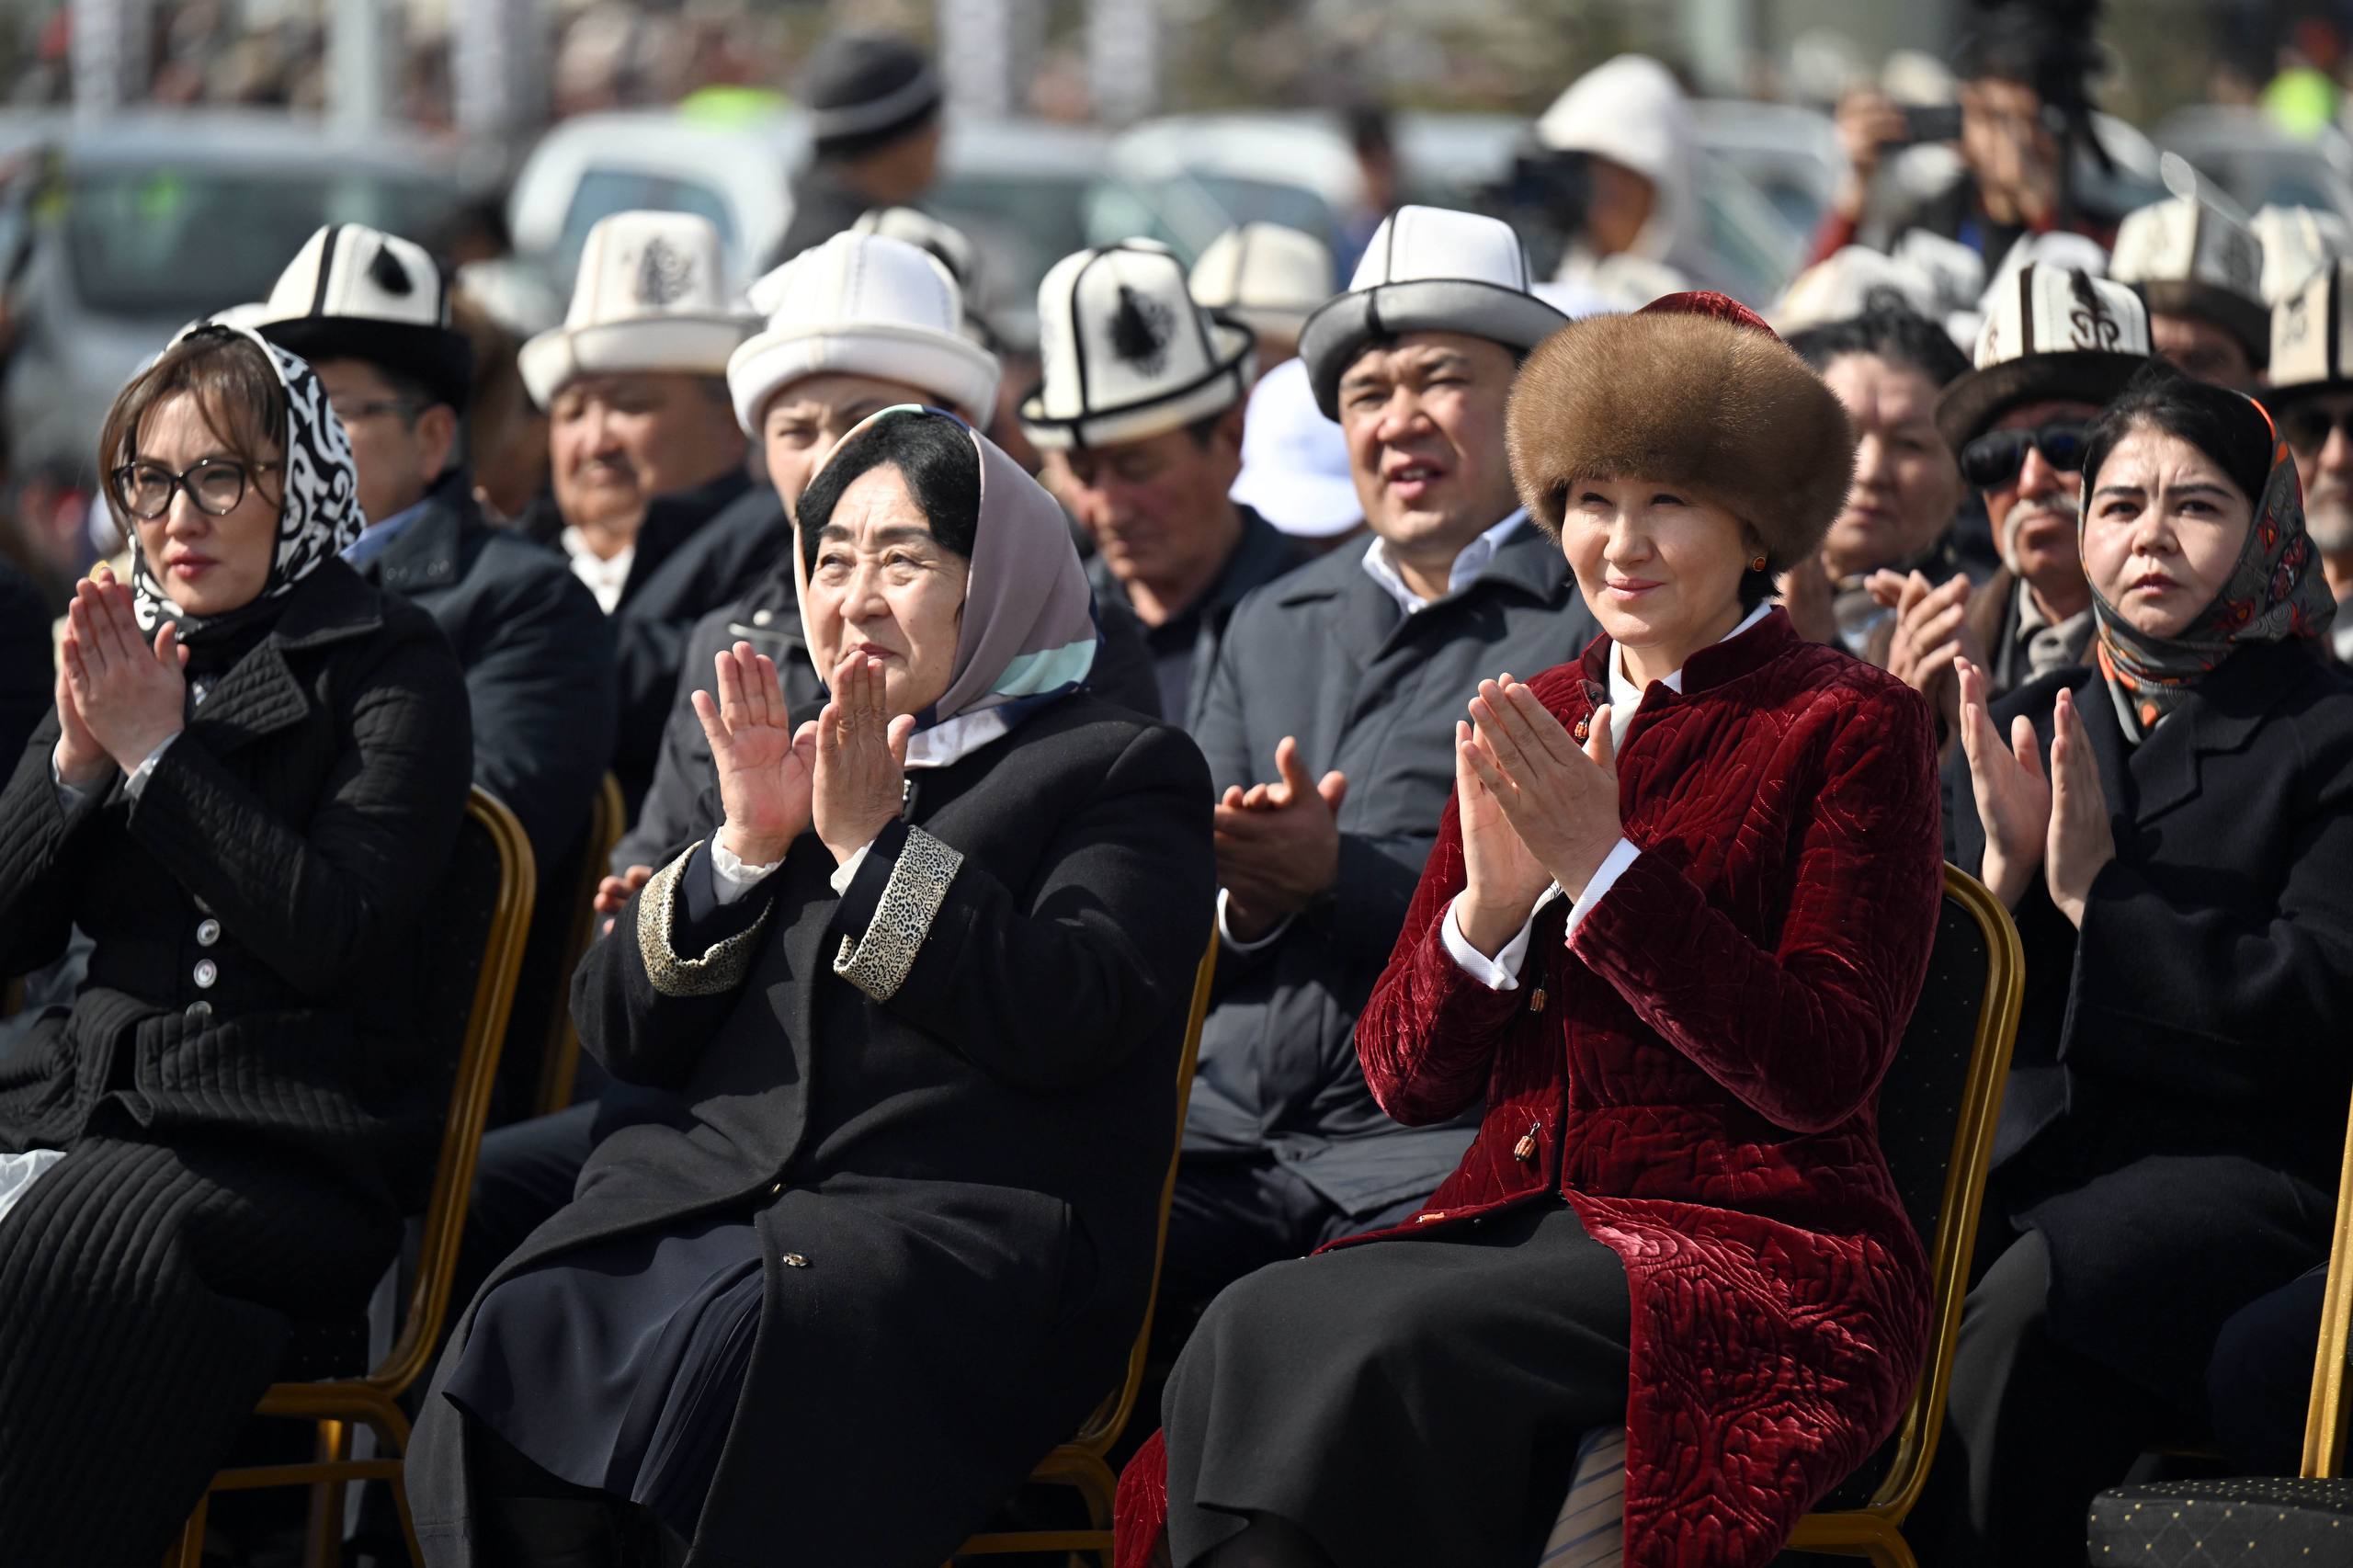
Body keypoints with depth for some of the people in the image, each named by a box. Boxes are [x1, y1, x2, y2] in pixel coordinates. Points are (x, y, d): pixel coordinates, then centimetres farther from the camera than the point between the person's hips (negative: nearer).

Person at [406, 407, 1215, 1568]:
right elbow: (621, 1033, 19)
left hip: (964, 1232, -5)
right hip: (707, 1199, 5)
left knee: (716, 1355, -36)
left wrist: (874, 844, -7)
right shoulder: (787, 757, 28)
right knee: (510, 1346, -26)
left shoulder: (1125, 771, 10)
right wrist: (744, 844, 4)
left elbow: (1069, 1015, -9)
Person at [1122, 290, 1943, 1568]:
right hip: (1513, 1221, 5)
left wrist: (1603, 867, -14)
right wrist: (1489, 906, -7)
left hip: (1754, 1253, -5)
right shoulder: (1531, 724, 18)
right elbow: (1406, 1080, 13)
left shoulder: (1849, 728, 1)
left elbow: (1824, 1071, -9)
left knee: (1386, 1338, -32)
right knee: (1250, 1331, -27)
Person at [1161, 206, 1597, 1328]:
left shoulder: (1604, 626, 4)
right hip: (1220, 1135, 5)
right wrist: (1246, 902, -2)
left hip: (1440, 1140, -5)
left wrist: (1338, 876, -15)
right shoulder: (1273, 625, 26)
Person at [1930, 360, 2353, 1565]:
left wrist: (2099, 892, -11)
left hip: (2235, 1160, -4)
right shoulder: (2017, 732, 20)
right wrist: (2002, 870, -4)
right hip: (2023, 1146, 5)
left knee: (2022, 1315, -35)